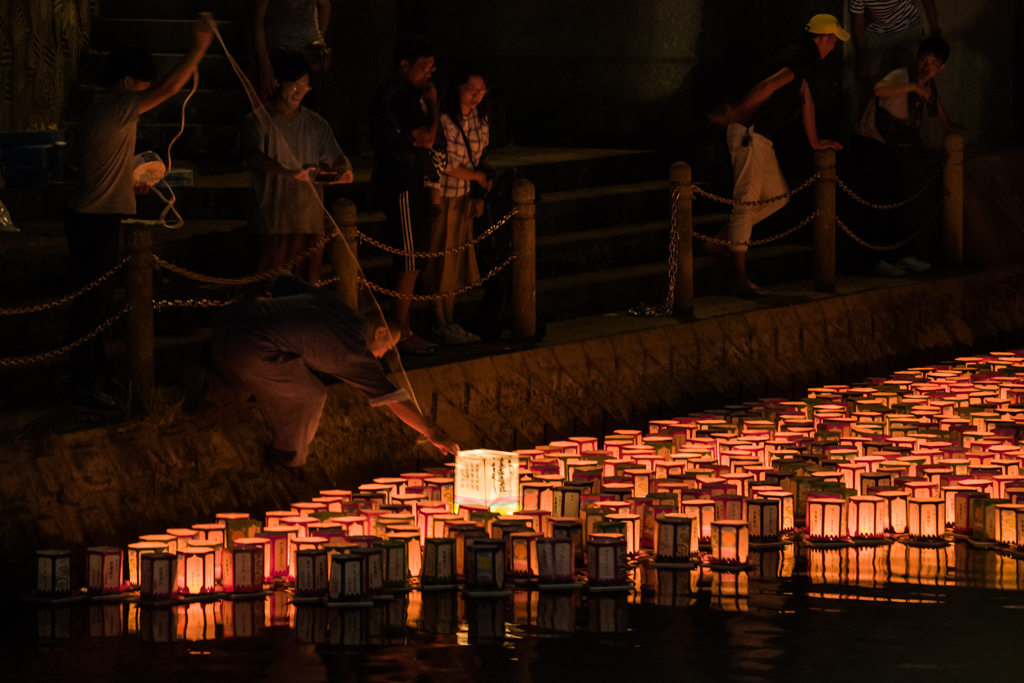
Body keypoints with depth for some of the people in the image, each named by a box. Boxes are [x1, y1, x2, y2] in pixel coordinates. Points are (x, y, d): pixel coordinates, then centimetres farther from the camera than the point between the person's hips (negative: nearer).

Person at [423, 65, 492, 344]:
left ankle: (449, 322, 17)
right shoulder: (444, 120, -17)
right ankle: (441, 323, 7)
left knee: (457, 260, 10)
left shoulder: (479, 119, 7)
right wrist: (478, 177, -5)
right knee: (442, 260, -1)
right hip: (442, 196, -7)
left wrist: (478, 196, 5)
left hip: (465, 197, 7)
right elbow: (445, 166, -16)